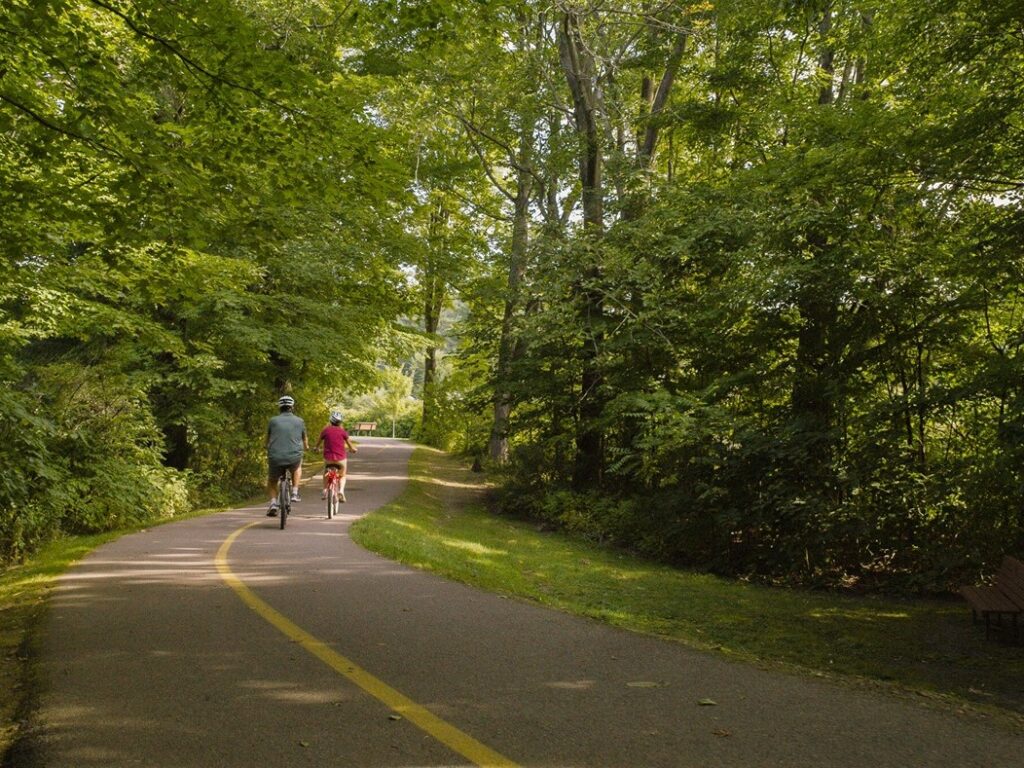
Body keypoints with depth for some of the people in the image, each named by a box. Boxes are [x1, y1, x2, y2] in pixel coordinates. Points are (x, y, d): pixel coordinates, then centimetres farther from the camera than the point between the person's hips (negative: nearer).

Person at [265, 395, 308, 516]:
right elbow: (305, 439, 25)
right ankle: (294, 492, 22)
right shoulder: (299, 421, 8)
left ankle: (273, 502, 5)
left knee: (271, 481, 25)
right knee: (297, 467, 34)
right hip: (294, 458, 0)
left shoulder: (273, 421, 7)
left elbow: (267, 441, 21)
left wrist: (269, 449, 45)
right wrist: (306, 447, 49)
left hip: (275, 458, 0)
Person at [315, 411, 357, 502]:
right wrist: (353, 449, 25)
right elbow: (350, 446, 4)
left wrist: (317, 448, 31)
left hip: (328, 458, 1)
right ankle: (341, 490, -3)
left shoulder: (325, 430, -1)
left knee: (326, 473, 30)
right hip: (341, 458, -1)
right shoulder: (342, 431, -2)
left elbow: (318, 443, 10)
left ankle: (325, 490, 16)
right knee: (342, 476, 20)